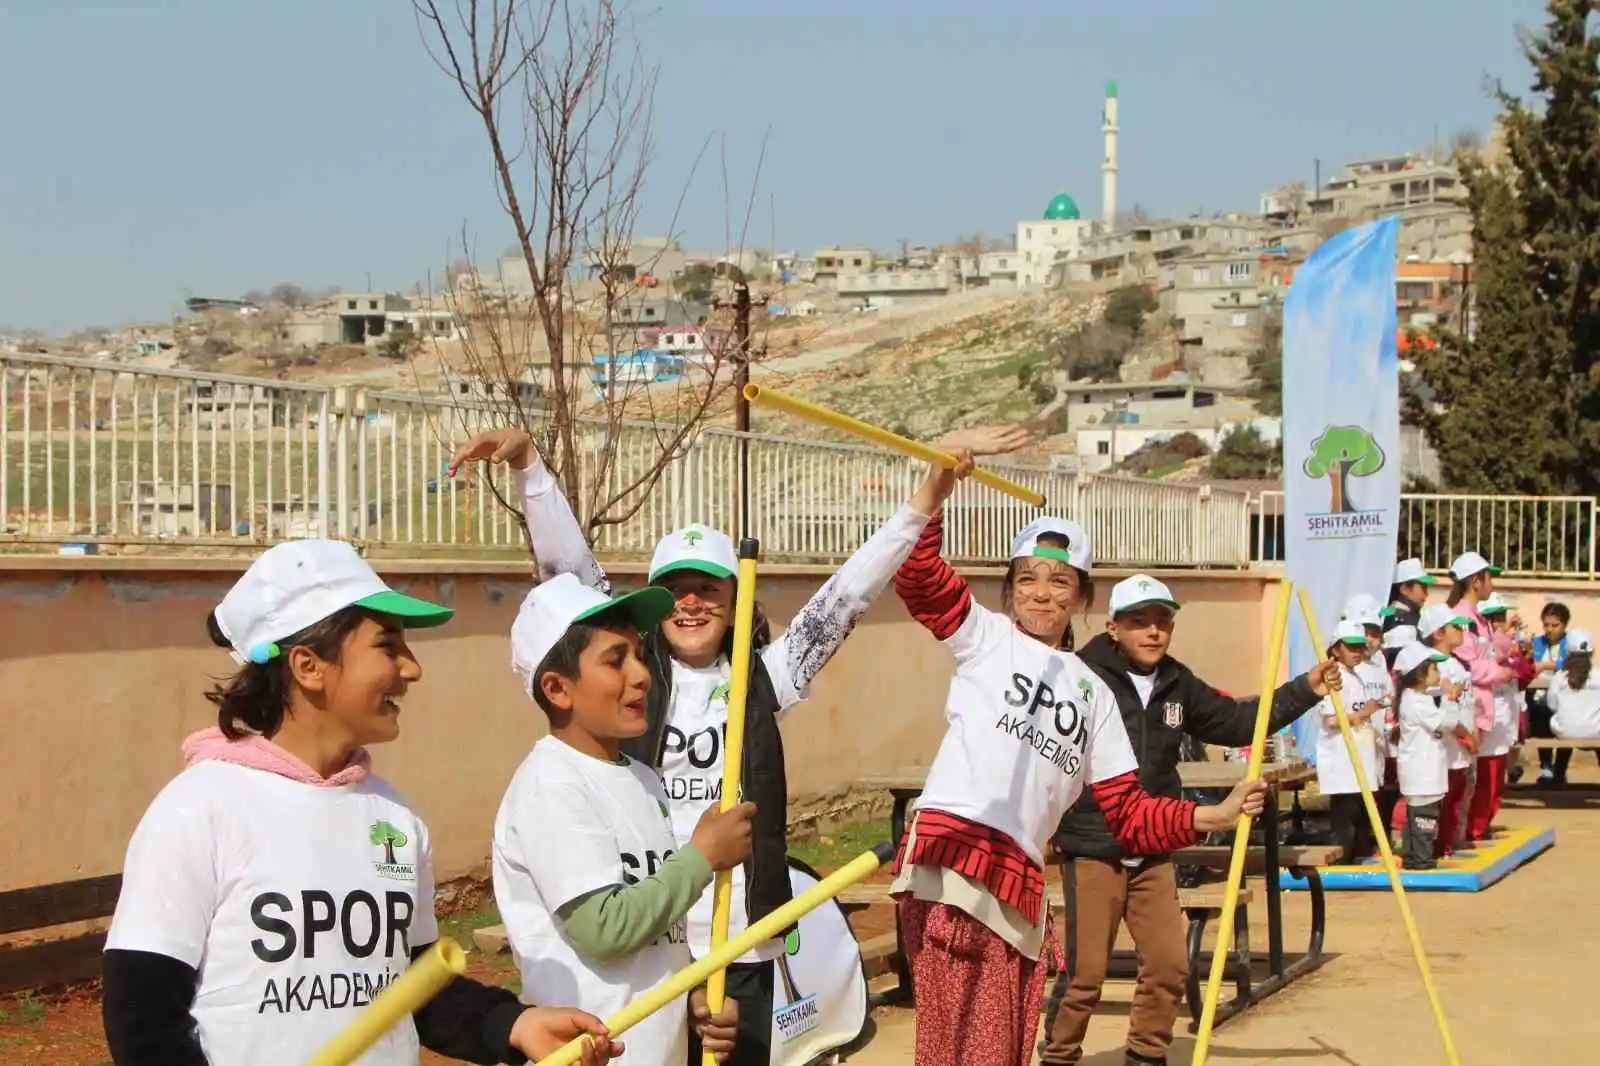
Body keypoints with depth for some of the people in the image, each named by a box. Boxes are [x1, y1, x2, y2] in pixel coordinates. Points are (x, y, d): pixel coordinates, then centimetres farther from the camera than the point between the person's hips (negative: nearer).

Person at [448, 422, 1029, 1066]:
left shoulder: (763, 681, 8)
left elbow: (847, 593, 5)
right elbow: (569, 567, -4)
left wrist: (936, 481, 0)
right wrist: (526, 462, -14)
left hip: (741, 952, 2)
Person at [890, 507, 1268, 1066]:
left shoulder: (1093, 692, 24)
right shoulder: (985, 636, 12)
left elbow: (1127, 813, 20)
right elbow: (915, 574, -5)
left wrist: (1213, 817, 8)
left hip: (1021, 884, 6)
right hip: (953, 858, -6)